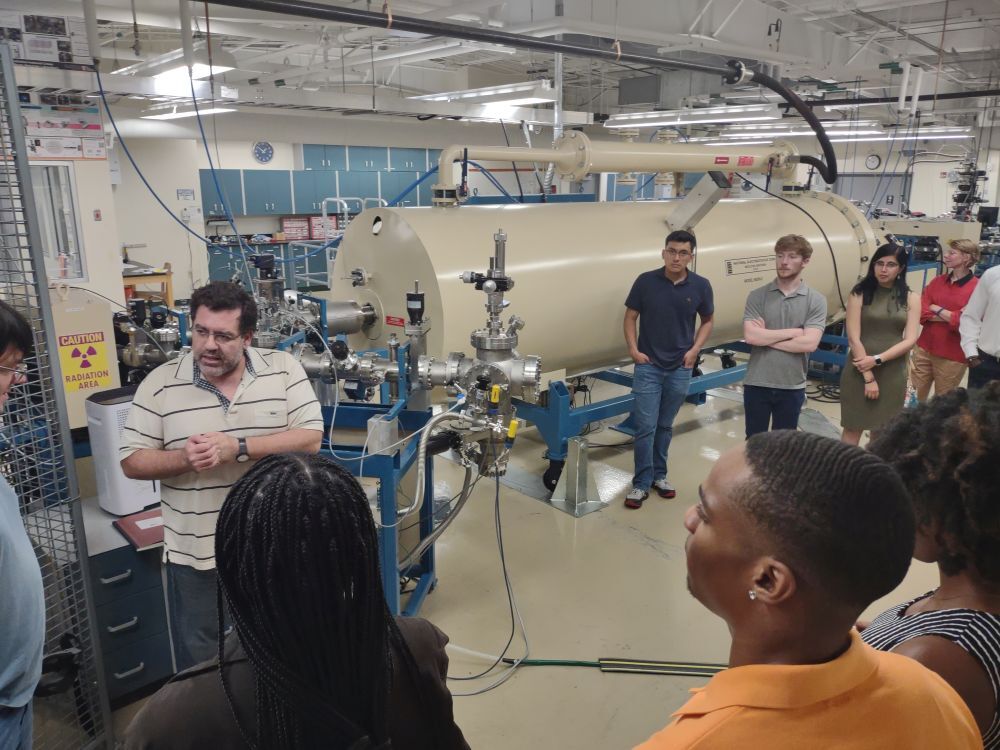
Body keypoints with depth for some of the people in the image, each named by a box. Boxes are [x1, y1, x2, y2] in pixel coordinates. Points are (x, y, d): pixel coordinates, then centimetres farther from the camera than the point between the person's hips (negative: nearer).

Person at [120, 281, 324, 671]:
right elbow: (132, 461, -3)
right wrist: (184, 459, -22)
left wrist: (237, 448, -23)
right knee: (199, 665, 17)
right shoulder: (159, 384, -5)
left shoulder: (283, 370, -7)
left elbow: (310, 438, -14)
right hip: (196, 555, 0)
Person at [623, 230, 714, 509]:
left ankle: (659, 475, 29)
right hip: (648, 366, -2)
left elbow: (707, 321, 10)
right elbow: (630, 317, 2)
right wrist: (633, 350, -7)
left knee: (665, 426, 14)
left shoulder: (701, 286, -4)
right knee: (646, 427, -2)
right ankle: (641, 483, 8)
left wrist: (694, 350, -3)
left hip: (680, 368, 2)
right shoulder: (646, 281, -8)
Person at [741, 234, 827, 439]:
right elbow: (750, 336, -15)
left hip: (792, 386, 0)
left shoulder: (816, 300, -3)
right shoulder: (757, 296, -2)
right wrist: (793, 332, -13)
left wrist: (766, 337, -12)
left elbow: (809, 343, -15)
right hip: (756, 384, 0)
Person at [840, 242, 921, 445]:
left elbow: (910, 340, -3)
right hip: (859, 372, -2)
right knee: (853, 429, 2)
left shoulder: (911, 298, 3)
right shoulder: (859, 294, -5)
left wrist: (877, 360, -15)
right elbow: (853, 338, -9)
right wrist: (868, 377, -12)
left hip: (893, 374, 3)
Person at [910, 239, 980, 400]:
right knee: (914, 397, 11)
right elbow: (921, 314, -3)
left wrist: (937, 309, -7)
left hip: (952, 357, -4)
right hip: (923, 350, 4)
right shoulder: (936, 282, 6)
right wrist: (952, 316, -14)